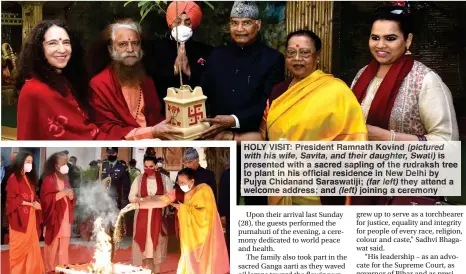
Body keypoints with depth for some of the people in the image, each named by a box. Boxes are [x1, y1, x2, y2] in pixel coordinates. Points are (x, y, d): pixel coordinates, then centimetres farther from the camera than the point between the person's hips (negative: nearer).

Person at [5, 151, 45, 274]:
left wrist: (36, 202, -2)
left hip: (30, 216, 7)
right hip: (20, 217, -7)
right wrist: (30, 203, -16)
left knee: (31, 245, 5)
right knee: (20, 246, -2)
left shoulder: (29, 178, 16)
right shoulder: (13, 178, -8)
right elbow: (12, 199, -14)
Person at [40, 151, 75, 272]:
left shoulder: (65, 179, 15)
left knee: (64, 246, 7)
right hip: (54, 219, -7)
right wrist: (63, 193, -19)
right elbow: (46, 199, -19)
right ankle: (50, 269, 6)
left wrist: (71, 195, 2)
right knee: (53, 245, -3)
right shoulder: (49, 180, -10)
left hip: (65, 218, 7)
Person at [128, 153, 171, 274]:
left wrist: (158, 197, -15)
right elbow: (131, 197, 2)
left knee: (157, 241, 1)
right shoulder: (139, 179, 2)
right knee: (144, 242, -2)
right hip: (143, 215, 0)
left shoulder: (164, 179, 1)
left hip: (158, 215, 0)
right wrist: (143, 199, -15)